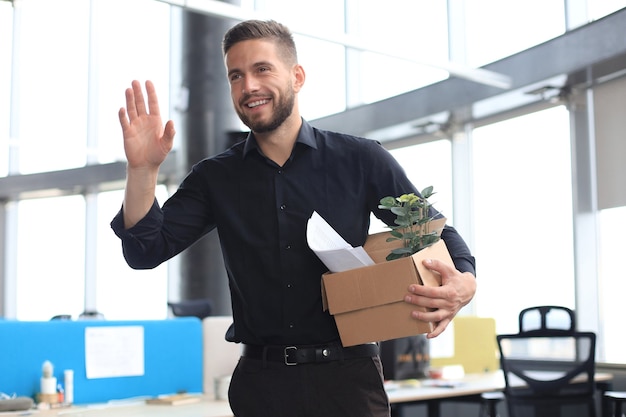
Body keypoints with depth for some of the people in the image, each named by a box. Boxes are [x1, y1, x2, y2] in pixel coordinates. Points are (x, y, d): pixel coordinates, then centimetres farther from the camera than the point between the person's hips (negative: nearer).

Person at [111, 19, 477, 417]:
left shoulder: (361, 160, -1)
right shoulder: (215, 178, 6)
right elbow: (146, 251, 1)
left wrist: (466, 282, -16)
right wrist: (143, 170, -15)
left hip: (346, 375, -1)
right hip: (261, 381, 2)